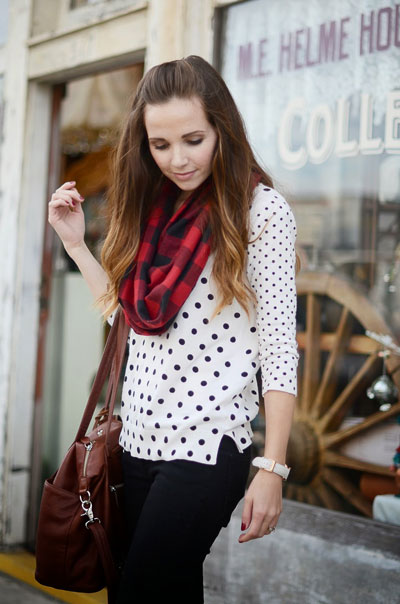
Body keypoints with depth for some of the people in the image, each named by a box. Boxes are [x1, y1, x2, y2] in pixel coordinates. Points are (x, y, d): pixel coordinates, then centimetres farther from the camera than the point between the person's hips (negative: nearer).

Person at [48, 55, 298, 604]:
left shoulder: (261, 209, -10)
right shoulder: (151, 208, 10)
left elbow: (279, 346, -12)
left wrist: (273, 470, -16)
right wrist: (75, 243, 8)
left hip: (209, 444, -6)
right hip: (139, 436, 6)